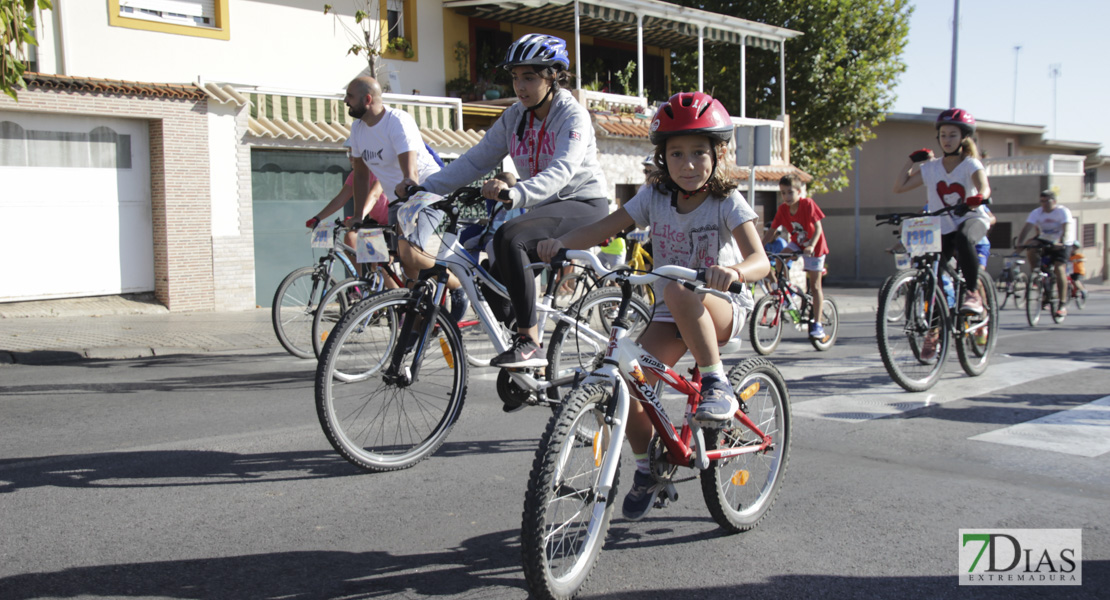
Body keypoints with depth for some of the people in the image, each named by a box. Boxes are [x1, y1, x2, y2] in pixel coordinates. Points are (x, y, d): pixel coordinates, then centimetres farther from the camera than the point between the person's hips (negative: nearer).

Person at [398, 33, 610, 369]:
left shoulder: (573, 115, -15)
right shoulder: (514, 118, 6)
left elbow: (561, 171, -31)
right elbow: (476, 160, 1)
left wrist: (515, 194, -49)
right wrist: (425, 187, -11)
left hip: (584, 206, -8)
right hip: (544, 209, 8)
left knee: (508, 238, -32)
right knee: (497, 282, -4)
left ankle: (530, 343, -30)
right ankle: (533, 367, 10)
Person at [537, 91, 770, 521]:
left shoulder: (728, 203, -12)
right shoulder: (655, 198, -1)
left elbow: (760, 260, -25)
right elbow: (603, 229, -9)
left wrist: (735, 271, -49)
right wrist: (562, 241, -28)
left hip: (723, 310, -4)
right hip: (671, 315, 4)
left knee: (677, 292, -37)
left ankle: (716, 384, -24)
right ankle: (646, 466, 10)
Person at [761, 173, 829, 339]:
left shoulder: (808, 204, -23)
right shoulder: (782, 209, -9)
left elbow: (818, 228, -25)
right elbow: (772, 231, -6)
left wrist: (811, 246, -40)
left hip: (814, 246, -5)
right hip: (797, 244, 5)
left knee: (815, 285, -3)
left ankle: (817, 324, 3)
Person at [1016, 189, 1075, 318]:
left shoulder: (1063, 211, -19)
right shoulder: (1036, 213, -10)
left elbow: (1066, 229, -33)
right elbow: (1027, 228, -22)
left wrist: (1061, 243, -51)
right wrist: (1020, 243, -40)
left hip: (1062, 244, -4)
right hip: (1045, 241, 4)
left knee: (1059, 269, -19)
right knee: (1032, 251, -29)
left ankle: (1062, 305, -15)